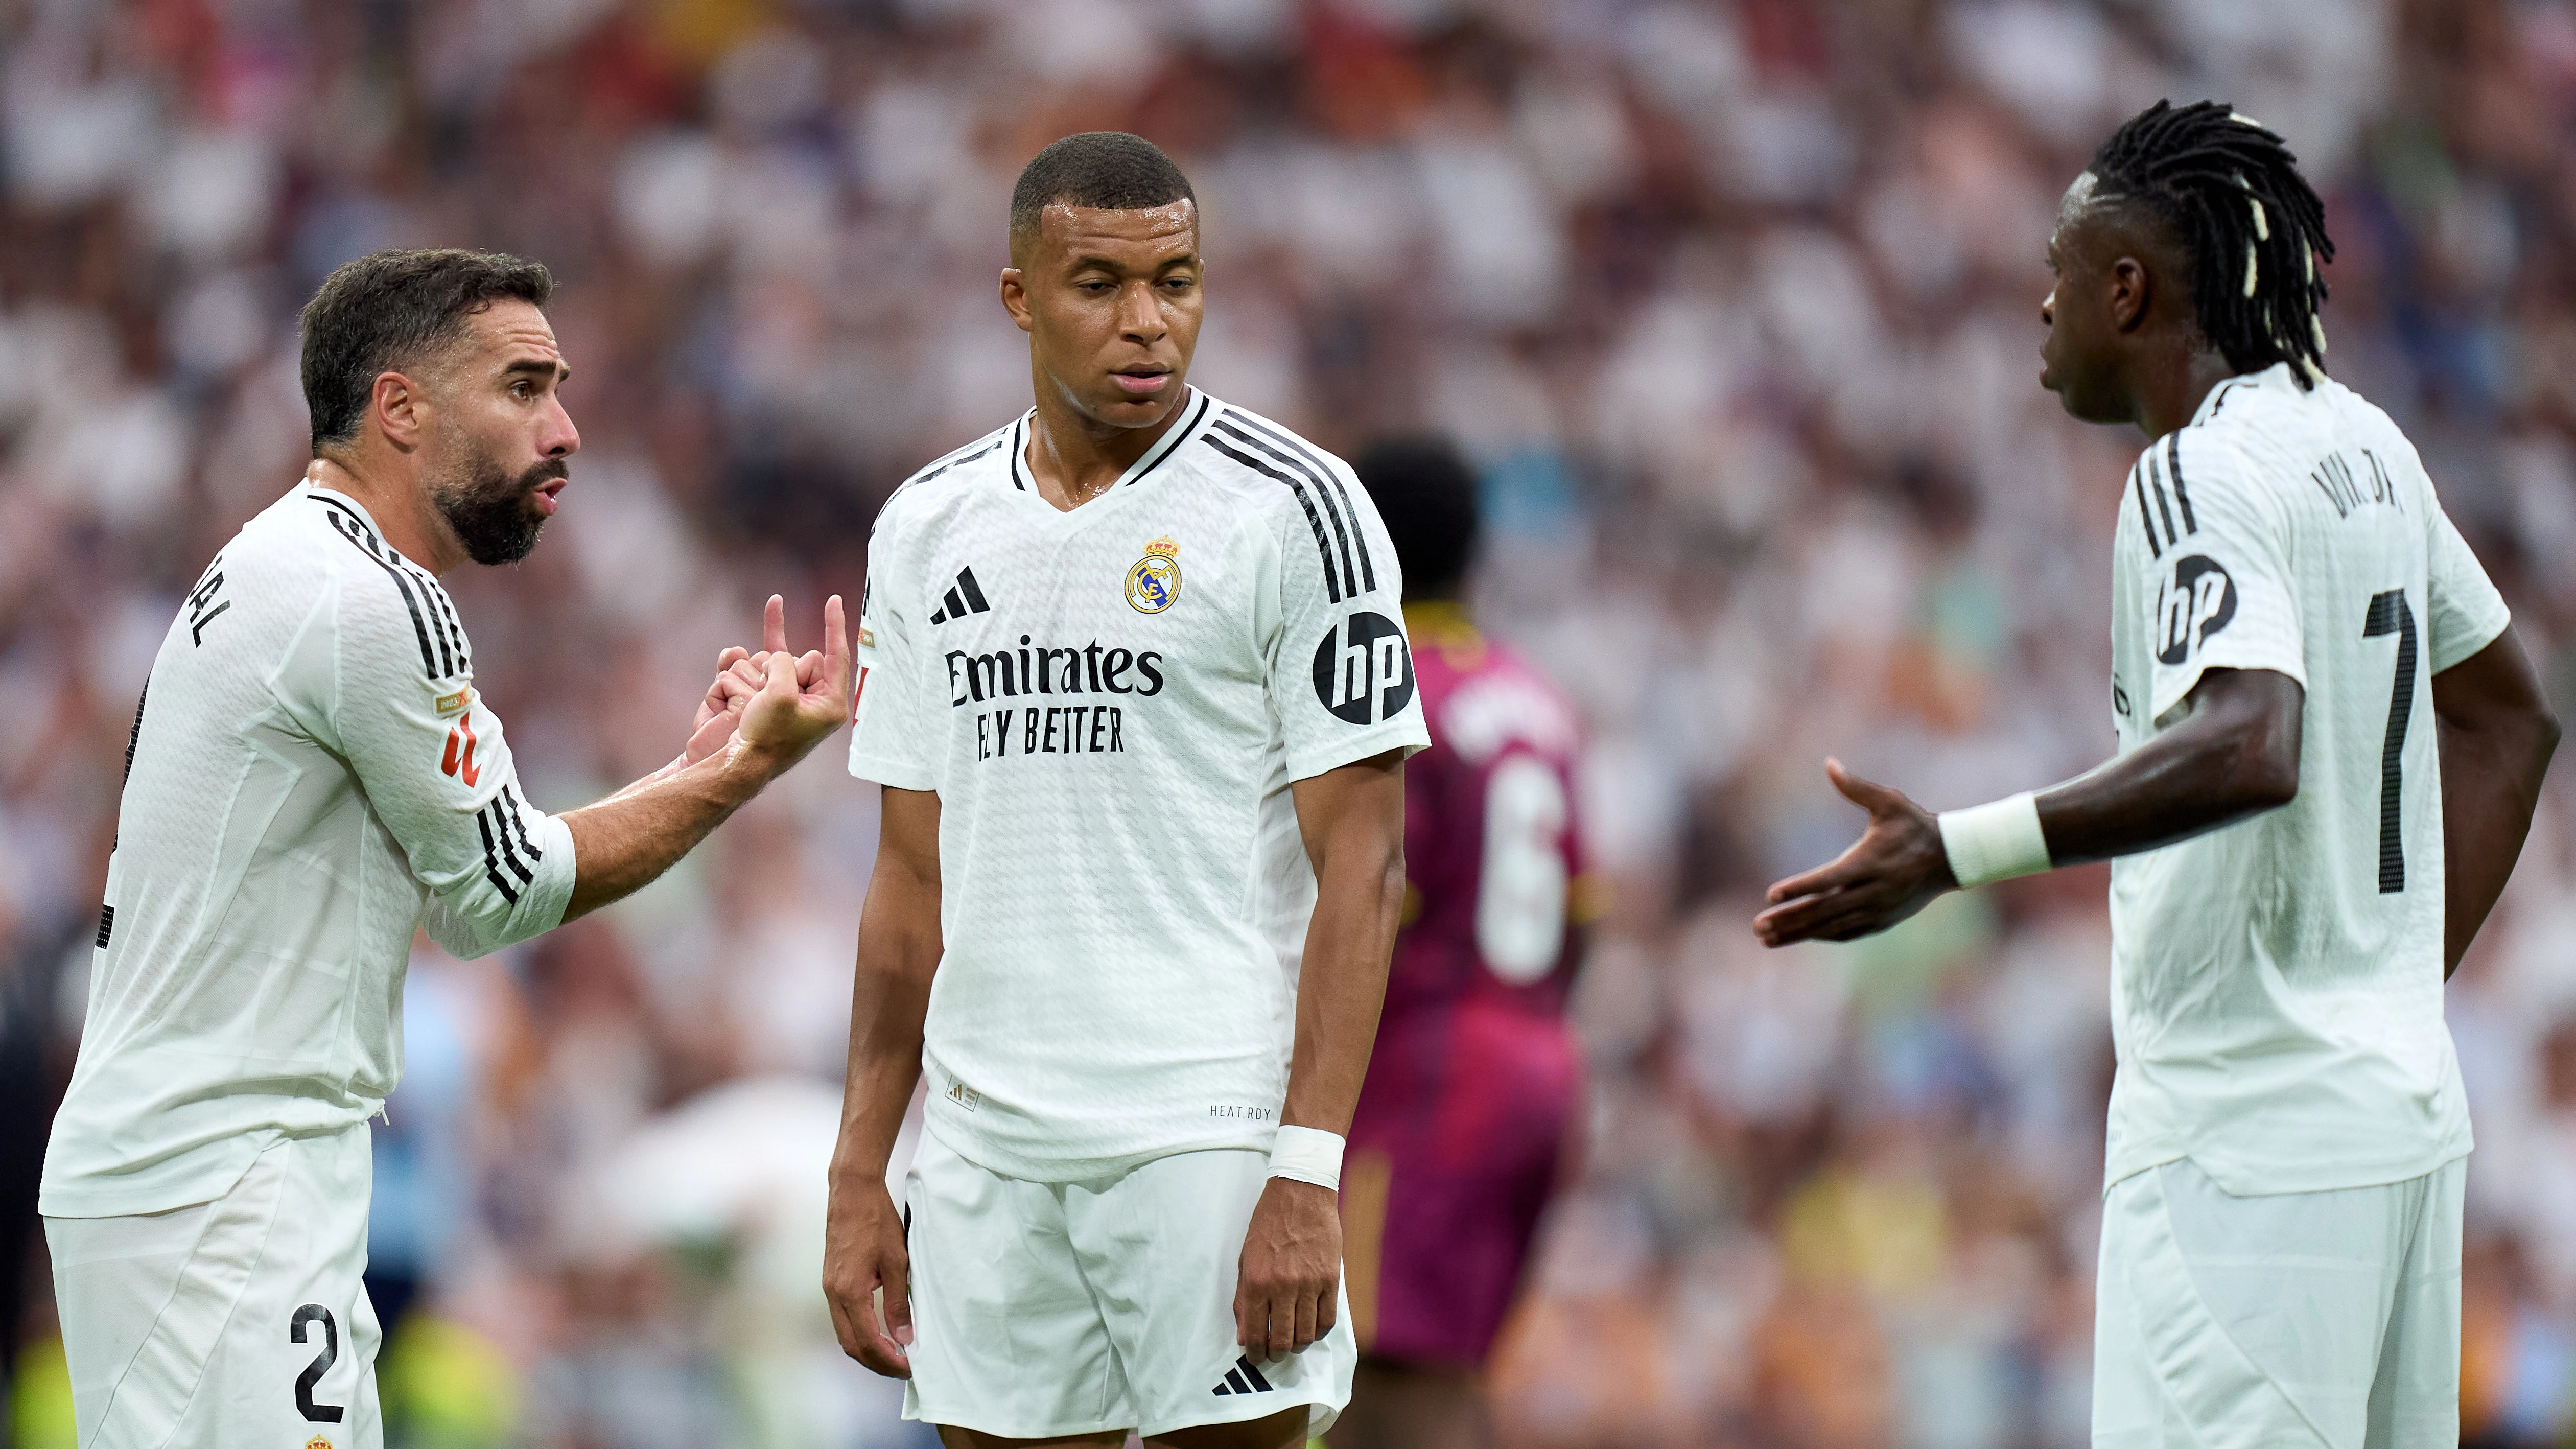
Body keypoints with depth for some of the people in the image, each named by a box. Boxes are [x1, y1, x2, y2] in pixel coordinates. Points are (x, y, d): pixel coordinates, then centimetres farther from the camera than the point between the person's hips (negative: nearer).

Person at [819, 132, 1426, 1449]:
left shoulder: (1291, 510, -5)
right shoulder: (927, 529, 12)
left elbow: (1361, 862, -8)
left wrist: (1307, 1177, -16)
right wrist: (859, 1175, 11)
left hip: (1212, 1136, -5)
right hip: (983, 1152, 5)